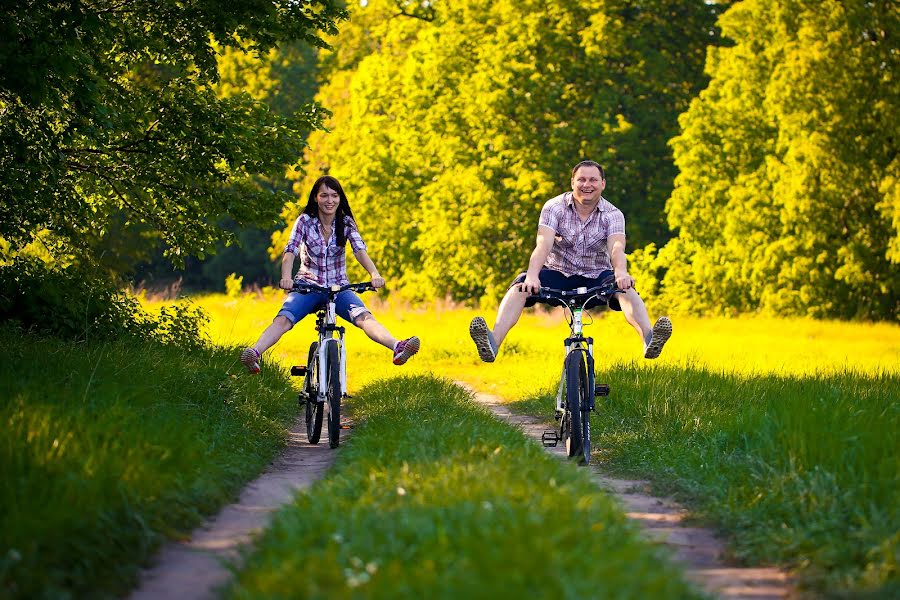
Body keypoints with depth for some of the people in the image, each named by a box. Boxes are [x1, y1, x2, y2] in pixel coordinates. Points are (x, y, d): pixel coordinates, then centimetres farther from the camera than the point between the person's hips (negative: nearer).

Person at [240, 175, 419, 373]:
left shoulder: (346, 223, 0)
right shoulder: (305, 221, -4)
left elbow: (360, 250, -14)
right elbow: (290, 251, -16)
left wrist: (374, 274, -35)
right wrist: (286, 277, -38)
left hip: (338, 287, 0)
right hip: (308, 284, 0)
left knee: (364, 316, -28)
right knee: (283, 320, -28)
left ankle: (397, 347, -50)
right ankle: (254, 354, -47)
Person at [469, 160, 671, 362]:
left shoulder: (613, 215, -4)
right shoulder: (554, 207, -6)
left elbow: (616, 247, -24)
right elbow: (543, 244, -22)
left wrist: (621, 273, -48)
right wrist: (532, 276, -42)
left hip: (596, 277, 0)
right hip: (558, 274, 0)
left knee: (625, 289, -31)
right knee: (520, 286, -28)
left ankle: (648, 338, -55)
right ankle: (493, 343, -48)